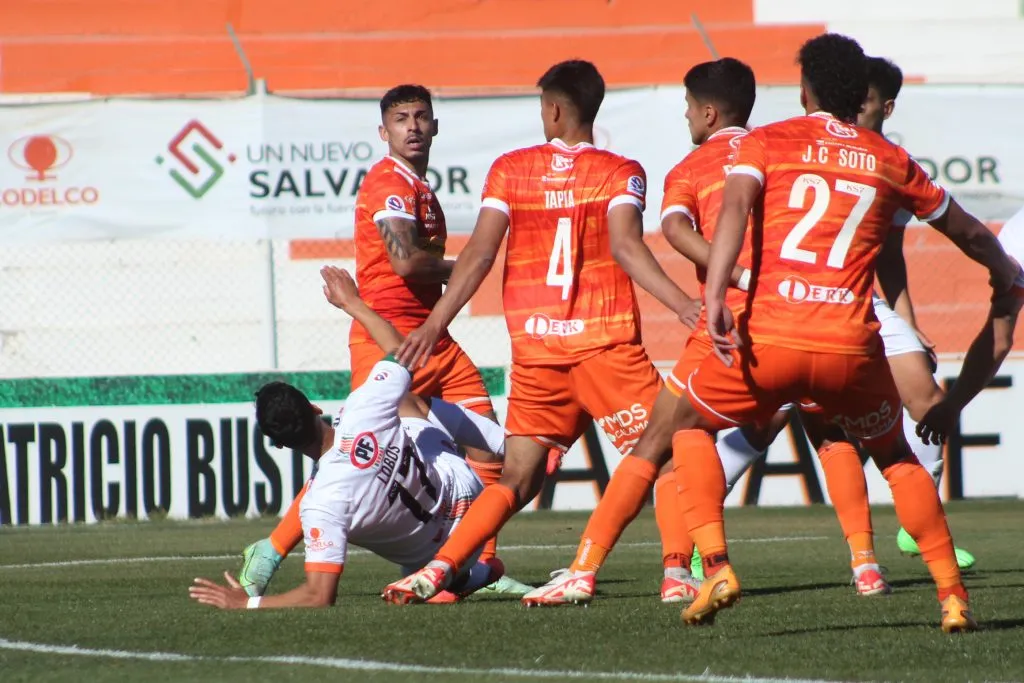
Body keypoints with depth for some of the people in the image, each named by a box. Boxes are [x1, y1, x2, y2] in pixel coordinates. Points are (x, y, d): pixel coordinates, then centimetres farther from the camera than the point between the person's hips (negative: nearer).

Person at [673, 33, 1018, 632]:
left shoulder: (767, 143, 9)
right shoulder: (890, 161, 16)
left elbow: (735, 206, -11)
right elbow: (966, 230, 29)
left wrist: (715, 296, -21)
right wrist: (1005, 273, 49)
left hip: (770, 336, -2)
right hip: (852, 346, 2)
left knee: (691, 424, 22)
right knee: (894, 453, 26)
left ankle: (716, 566, 2)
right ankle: (953, 597, 18)